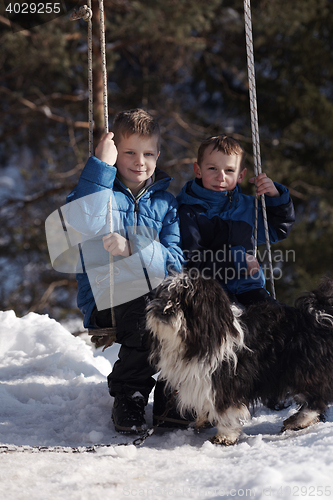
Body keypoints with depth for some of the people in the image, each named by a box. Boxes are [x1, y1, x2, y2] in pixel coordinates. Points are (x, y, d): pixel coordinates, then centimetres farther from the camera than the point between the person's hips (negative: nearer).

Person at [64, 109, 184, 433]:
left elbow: (175, 261, 3)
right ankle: (127, 397, -14)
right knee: (149, 314, -34)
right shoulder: (101, 188, 7)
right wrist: (101, 164, -17)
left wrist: (132, 248, -15)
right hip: (107, 300, -4)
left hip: (156, 293, 4)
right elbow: (83, 221, -19)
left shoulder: (164, 201, 16)